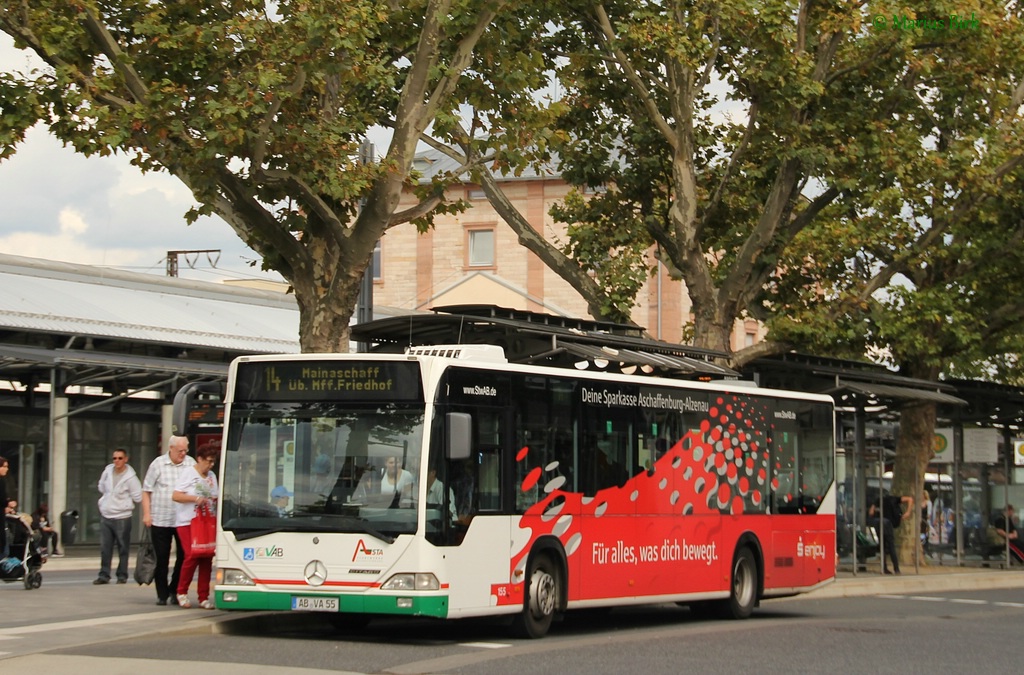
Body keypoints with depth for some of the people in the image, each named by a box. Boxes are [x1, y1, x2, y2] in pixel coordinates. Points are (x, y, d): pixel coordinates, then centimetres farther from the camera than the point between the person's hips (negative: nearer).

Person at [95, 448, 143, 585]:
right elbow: (101, 487, 21)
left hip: (122, 518, -5)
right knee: (105, 548, 6)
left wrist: (123, 502, 0)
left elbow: (138, 497, -9)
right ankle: (104, 575, 12)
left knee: (123, 548, 4)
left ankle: (122, 575, 12)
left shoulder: (130, 477, -13)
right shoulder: (108, 471, 2)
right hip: (105, 516, 5)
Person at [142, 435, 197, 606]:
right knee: (161, 559, 3)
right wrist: (146, 514, -2)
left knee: (184, 557, 0)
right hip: (160, 520, -1)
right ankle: (162, 594, 12)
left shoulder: (191, 464, 5)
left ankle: (174, 591, 15)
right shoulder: (158, 464, 2)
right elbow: (146, 491, 6)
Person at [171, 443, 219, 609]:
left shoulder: (212, 476, 13)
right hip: (187, 523, -5)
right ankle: (181, 592, 4)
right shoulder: (189, 474, -4)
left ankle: (204, 597, 5)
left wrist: (217, 500, -3)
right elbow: (175, 496, -9)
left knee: (207, 558, -1)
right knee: (192, 556, -15)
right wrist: (195, 498, -19)